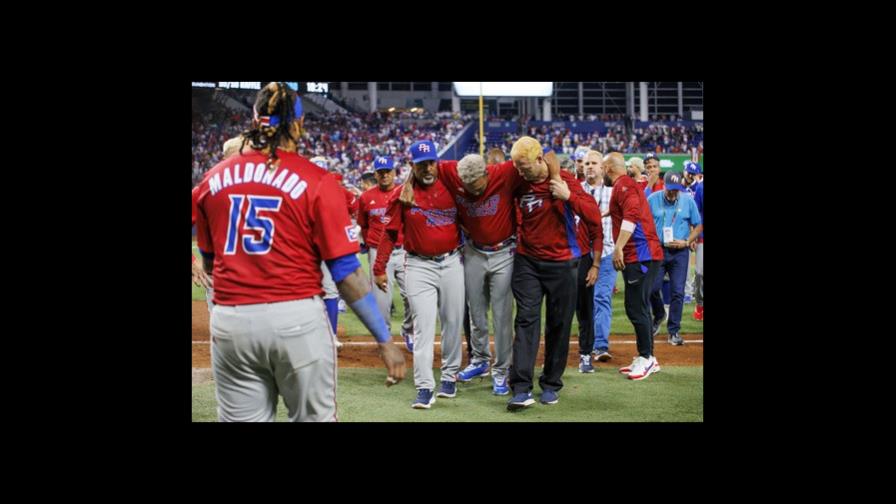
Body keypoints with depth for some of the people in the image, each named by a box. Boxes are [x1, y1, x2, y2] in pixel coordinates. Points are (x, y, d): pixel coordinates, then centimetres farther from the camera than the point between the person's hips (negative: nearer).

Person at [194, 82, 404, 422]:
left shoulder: (213, 179, 6)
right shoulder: (316, 181, -6)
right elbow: (346, 272, -9)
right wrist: (384, 341, -4)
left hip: (229, 321, 3)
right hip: (297, 319, -3)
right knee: (314, 417, 8)